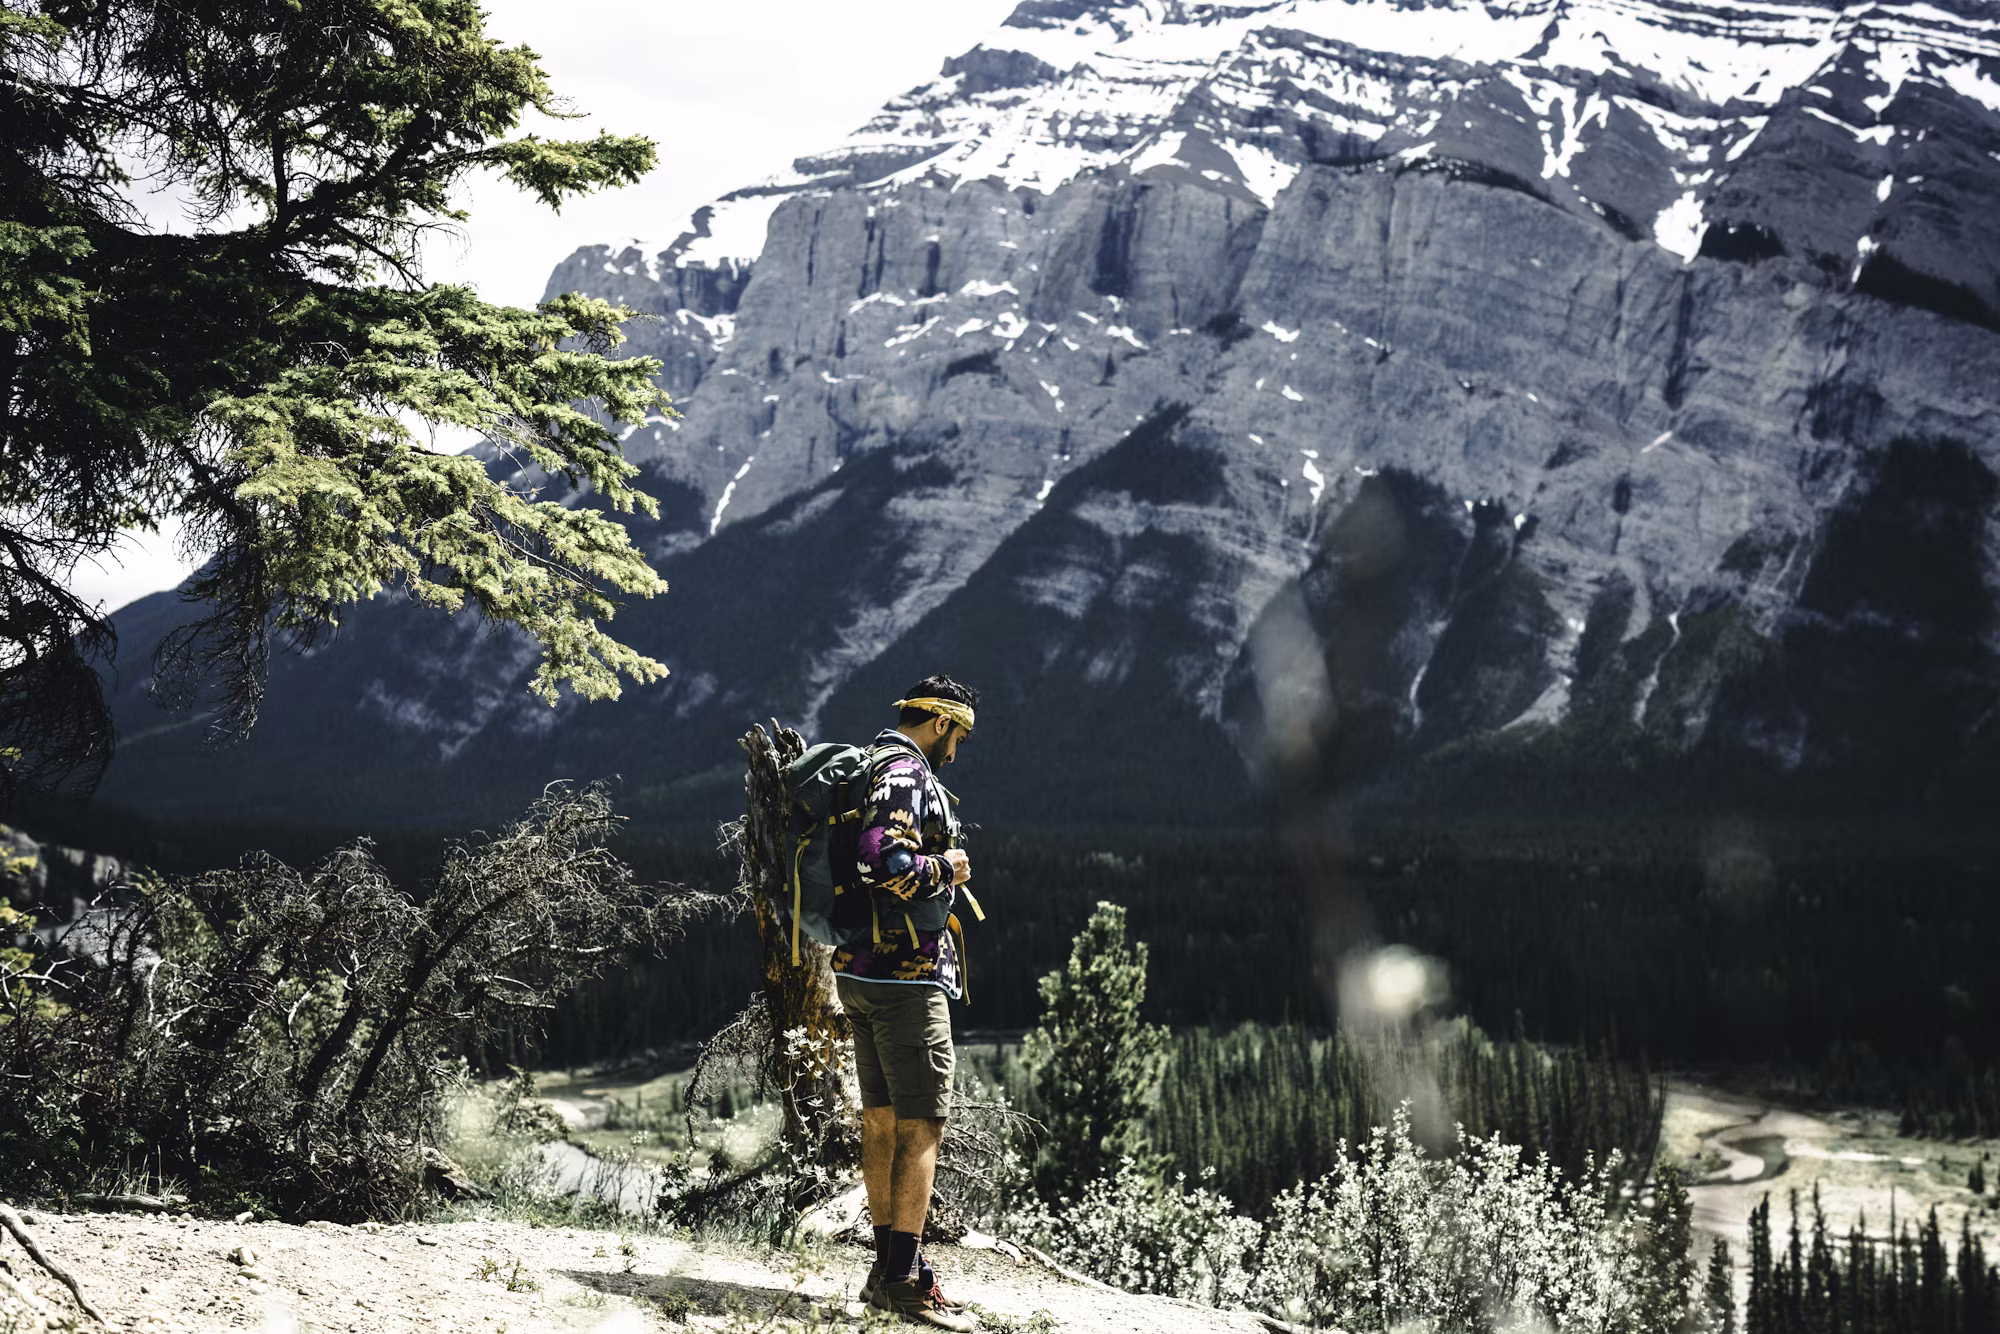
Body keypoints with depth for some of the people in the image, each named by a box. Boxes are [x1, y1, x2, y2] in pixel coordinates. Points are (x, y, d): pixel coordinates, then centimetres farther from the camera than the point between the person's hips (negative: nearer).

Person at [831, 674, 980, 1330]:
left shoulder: (869, 771, 18)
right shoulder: (907, 774, -14)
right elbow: (885, 860, -28)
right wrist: (946, 869, -12)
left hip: (861, 971, 10)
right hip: (906, 974, -10)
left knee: (881, 1120, 13)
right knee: (921, 1126, -7)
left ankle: (888, 1266, 19)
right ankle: (904, 1278, -8)